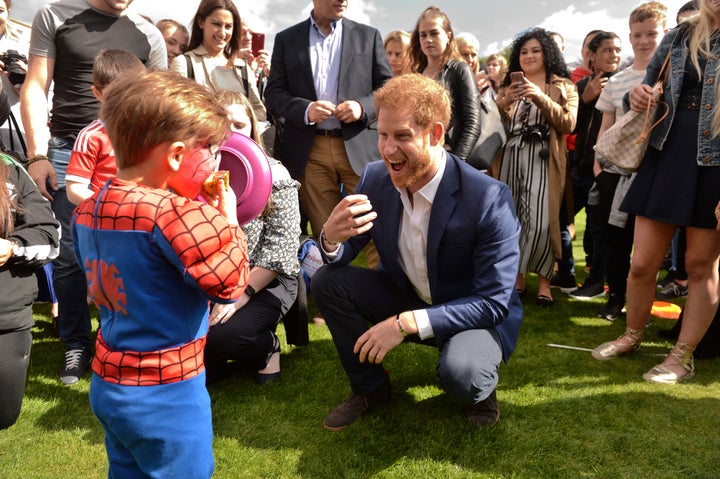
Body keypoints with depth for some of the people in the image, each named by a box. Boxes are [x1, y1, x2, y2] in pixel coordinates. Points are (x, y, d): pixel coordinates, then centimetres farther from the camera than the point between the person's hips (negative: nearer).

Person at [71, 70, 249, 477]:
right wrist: (229, 220, -6)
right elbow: (230, 280, -21)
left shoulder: (87, 212, 1)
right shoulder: (174, 214, -26)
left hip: (108, 385, 8)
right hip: (166, 396, -8)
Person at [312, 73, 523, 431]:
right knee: (327, 281, -12)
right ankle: (370, 387, 9)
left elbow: (493, 302, -25)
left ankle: (481, 389, 6)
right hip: (406, 296, 5)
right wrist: (331, 238, -30)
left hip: (476, 314, -5)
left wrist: (407, 322, -33)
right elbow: (342, 256, -4)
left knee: (459, 372, -35)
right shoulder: (375, 178, -13)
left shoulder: (489, 199, -28)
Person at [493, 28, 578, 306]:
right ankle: (517, 276, 11)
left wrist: (541, 98, -12)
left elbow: (568, 124, -2)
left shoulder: (563, 86, 13)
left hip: (542, 158, -3)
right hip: (510, 156, 3)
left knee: (540, 222, -13)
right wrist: (505, 103, -7)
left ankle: (544, 281, 1)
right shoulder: (509, 86, 22)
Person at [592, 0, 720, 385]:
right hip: (667, 154, 3)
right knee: (642, 262, 4)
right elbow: (650, 88, 21)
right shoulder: (678, 37, 11)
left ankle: (683, 356, 18)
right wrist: (639, 96, -3)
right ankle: (632, 335, 27)